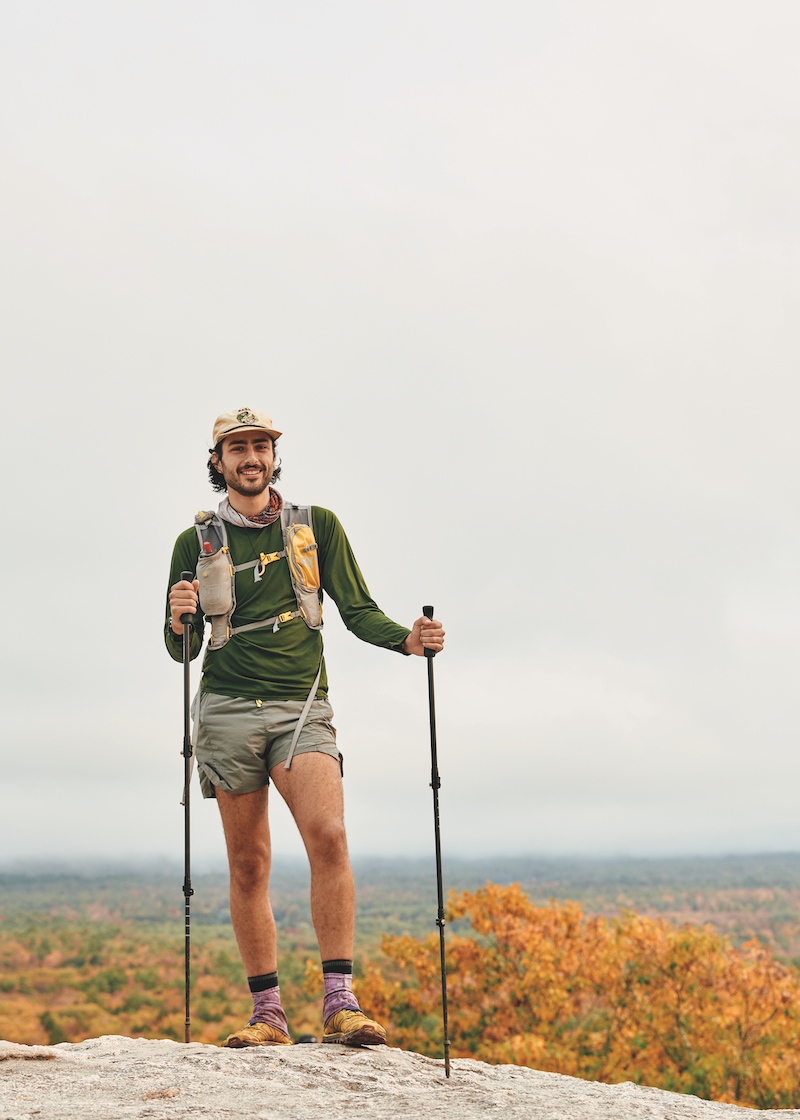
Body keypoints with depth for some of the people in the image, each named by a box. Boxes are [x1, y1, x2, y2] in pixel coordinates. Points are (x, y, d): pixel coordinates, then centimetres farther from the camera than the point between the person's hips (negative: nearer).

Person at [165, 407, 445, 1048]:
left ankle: (341, 1002, -20)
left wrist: (406, 640, -10)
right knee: (249, 864, 3)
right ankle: (267, 1013, 12)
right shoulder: (197, 542, 9)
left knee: (328, 834, -23)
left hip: (303, 709, -1)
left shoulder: (318, 526, 10)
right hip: (228, 711, 1)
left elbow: (357, 610, 9)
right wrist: (178, 619, -13)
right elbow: (182, 651, 9)